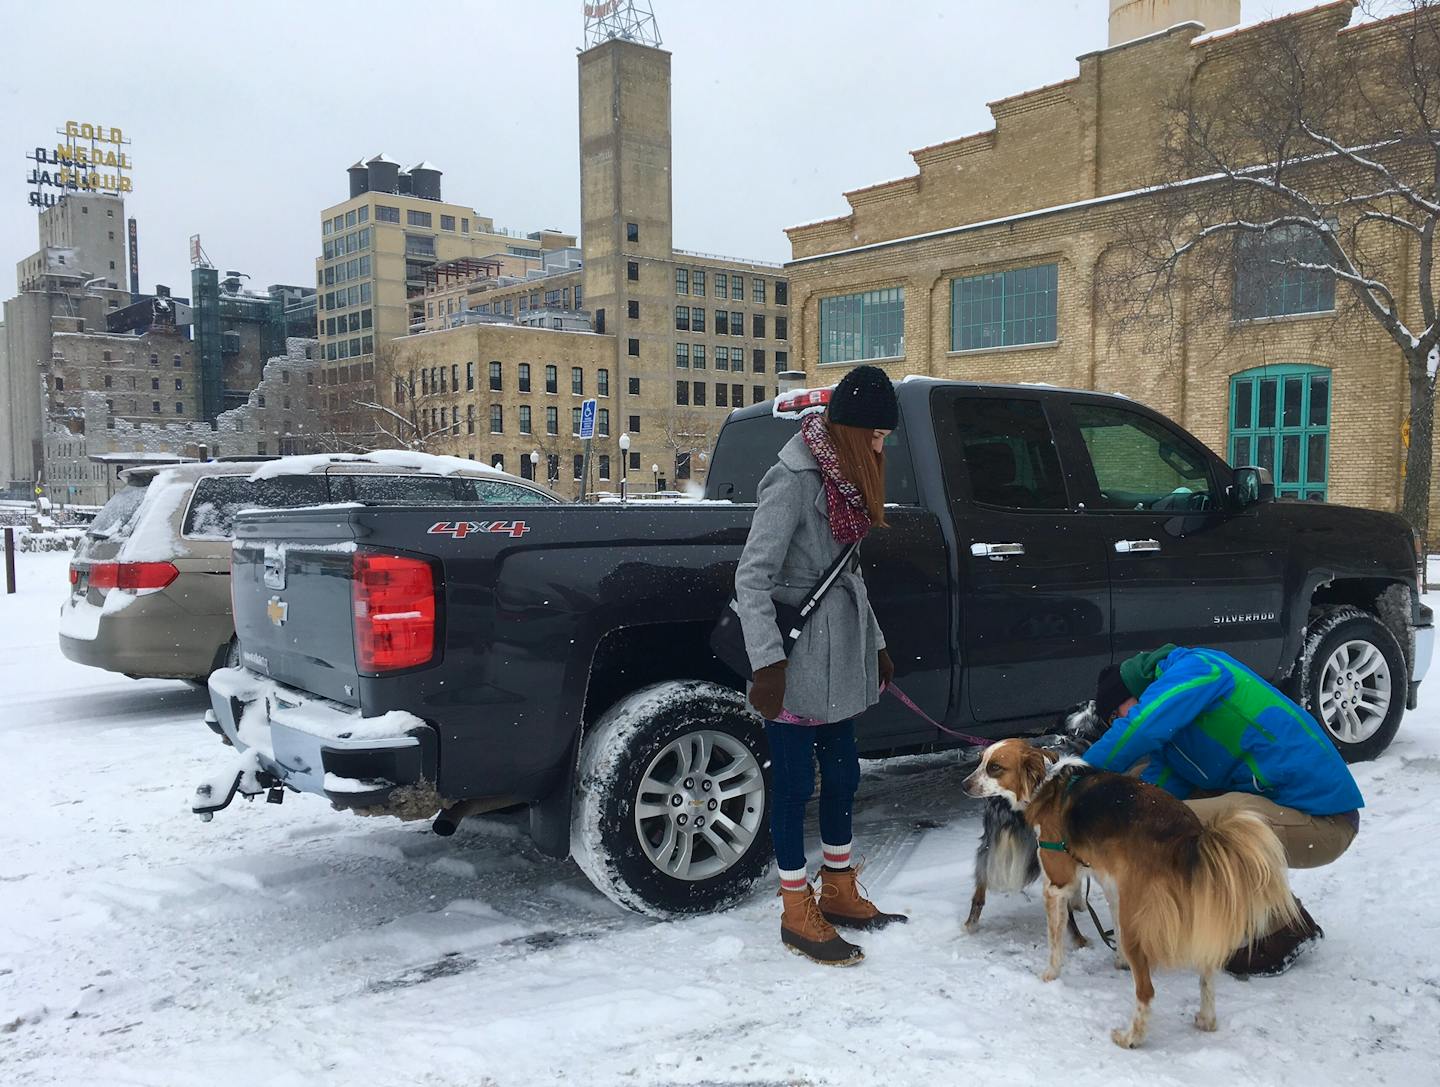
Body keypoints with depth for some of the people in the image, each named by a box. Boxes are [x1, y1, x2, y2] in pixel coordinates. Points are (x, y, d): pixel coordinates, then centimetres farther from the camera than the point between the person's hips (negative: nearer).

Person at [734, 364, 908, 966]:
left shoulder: (844, 479, 13)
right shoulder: (794, 482, -16)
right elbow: (752, 578, -19)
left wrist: (875, 643, 21)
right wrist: (767, 662, -25)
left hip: (841, 658, 9)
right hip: (798, 660, -9)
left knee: (841, 776, 17)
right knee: (796, 782, 2)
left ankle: (839, 892, 33)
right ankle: (797, 913, 16)